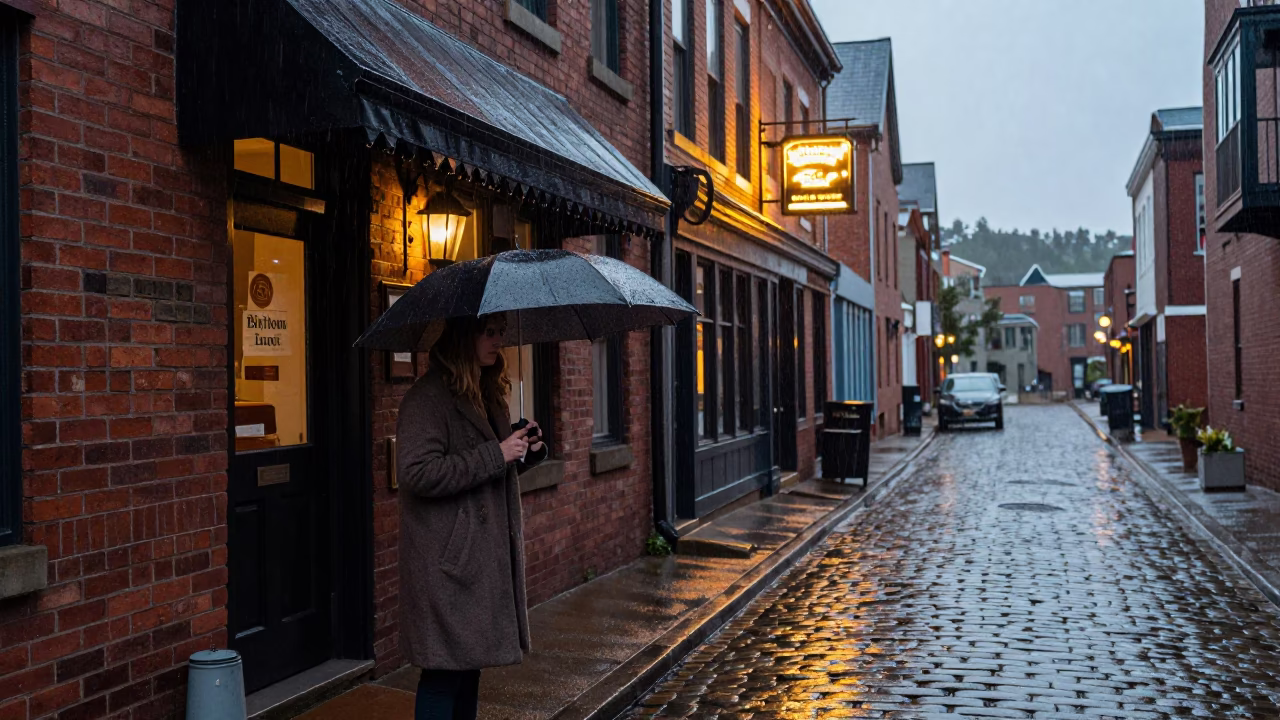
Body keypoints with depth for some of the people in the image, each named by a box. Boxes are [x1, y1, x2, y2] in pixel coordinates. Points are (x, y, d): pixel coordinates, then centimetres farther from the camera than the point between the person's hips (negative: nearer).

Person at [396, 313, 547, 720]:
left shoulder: (488, 395, 16)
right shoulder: (428, 398, -14)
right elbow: (419, 473, -23)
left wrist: (527, 451, 4)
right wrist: (496, 455, -21)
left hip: (485, 555, 9)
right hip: (449, 560, -9)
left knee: (470, 663, 15)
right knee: (445, 669, -4)